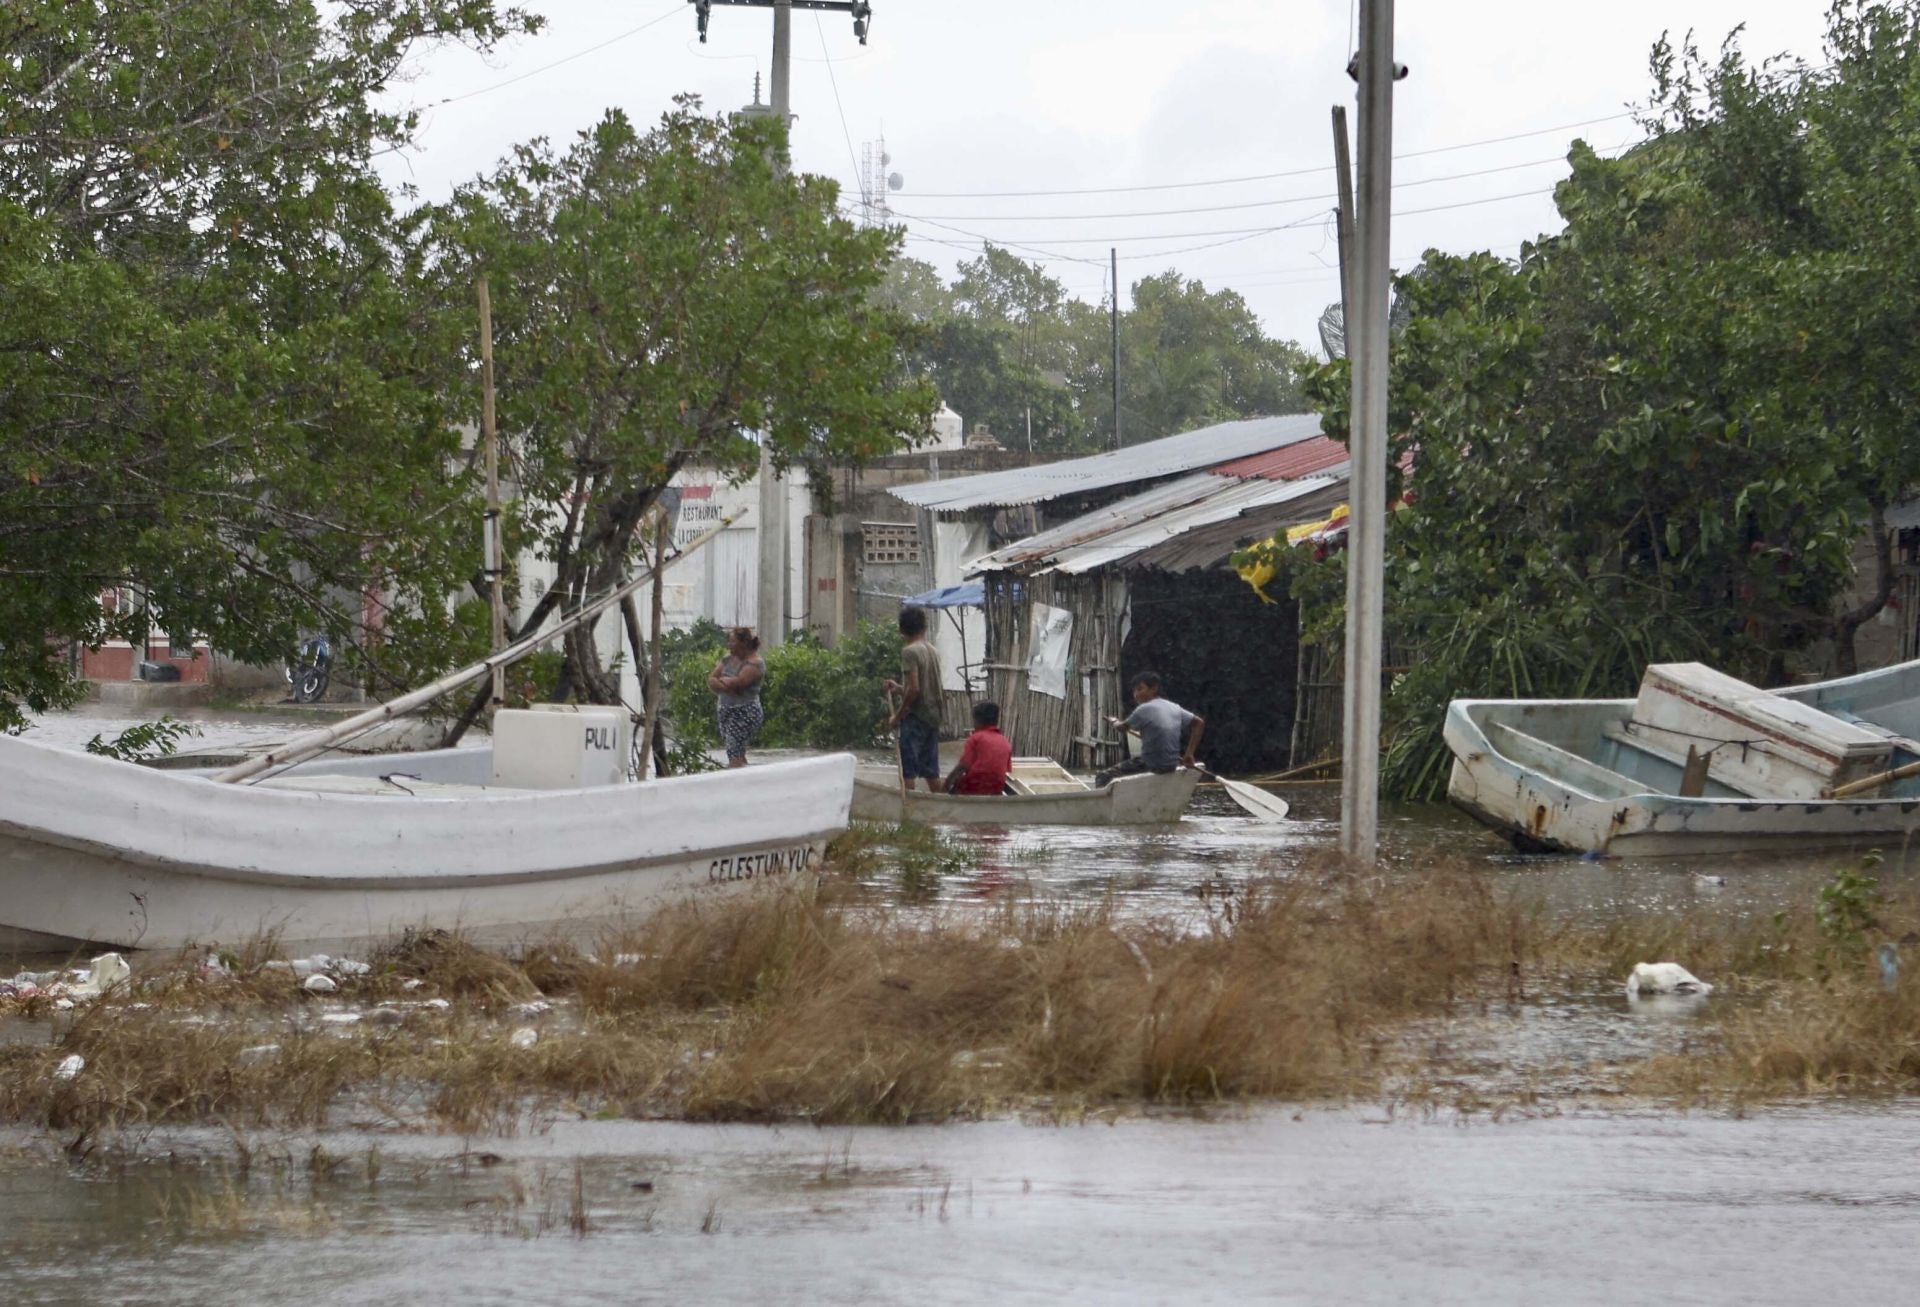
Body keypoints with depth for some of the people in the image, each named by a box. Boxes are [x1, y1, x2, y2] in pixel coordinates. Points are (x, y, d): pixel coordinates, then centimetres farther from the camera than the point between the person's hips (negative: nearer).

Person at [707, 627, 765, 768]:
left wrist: (721, 679, -1)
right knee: (739, 756, 9)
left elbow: (737, 682, -21)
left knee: (734, 754, -17)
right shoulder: (728, 659, 13)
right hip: (726, 711, 8)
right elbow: (711, 680, 6)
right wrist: (726, 686, -15)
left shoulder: (754, 664, -10)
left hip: (745, 713, -8)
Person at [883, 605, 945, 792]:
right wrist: (899, 689, 24)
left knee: (908, 770, -7)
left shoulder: (910, 652, -12)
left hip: (915, 716, -7)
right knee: (931, 770, 10)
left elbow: (914, 689, -19)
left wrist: (898, 716, -11)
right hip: (933, 716, 7)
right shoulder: (934, 651, 12)